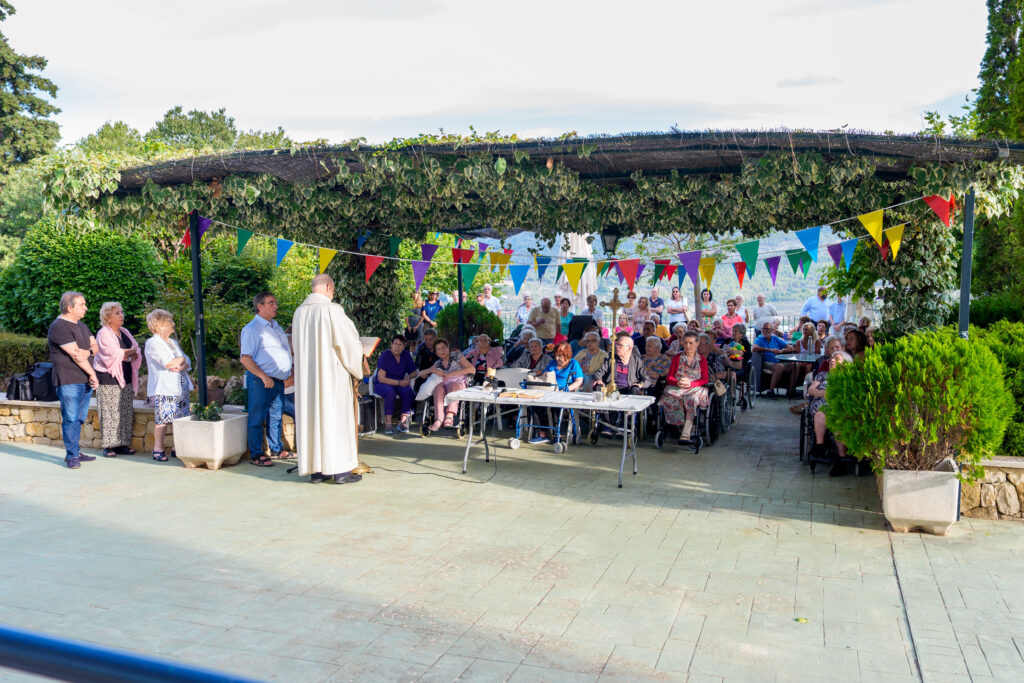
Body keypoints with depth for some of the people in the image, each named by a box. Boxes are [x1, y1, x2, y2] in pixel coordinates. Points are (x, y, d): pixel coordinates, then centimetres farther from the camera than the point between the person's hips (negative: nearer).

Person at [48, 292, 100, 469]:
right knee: (70, 419, -4)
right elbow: (75, 354, -15)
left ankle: (74, 452, 22)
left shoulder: (81, 325, 17)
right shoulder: (59, 327, -12)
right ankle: (72, 456, 2)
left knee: (79, 419, 13)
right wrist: (93, 374, -10)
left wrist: (88, 351, -11)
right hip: (68, 381, -8)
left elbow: (95, 346, 14)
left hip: (85, 381, 8)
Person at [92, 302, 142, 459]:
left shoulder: (124, 332, 16)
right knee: (109, 412, -7)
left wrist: (126, 355, -9)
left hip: (125, 378, 7)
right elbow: (112, 354, -18)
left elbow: (136, 352, 12)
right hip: (109, 378, -7)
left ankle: (121, 444, 9)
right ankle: (108, 446, -3)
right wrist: (129, 352, -3)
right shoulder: (103, 333, -6)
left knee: (126, 412, 4)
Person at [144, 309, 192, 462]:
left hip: (180, 387, 7)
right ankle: (158, 449, 2)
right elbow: (166, 363, -17)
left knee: (181, 419, 4)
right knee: (162, 420, -7)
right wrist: (182, 360, 0)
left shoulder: (173, 342, 20)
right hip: (163, 389, -7)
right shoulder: (152, 343, -4)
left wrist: (181, 366, -8)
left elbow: (188, 363, 14)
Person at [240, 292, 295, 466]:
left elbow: (288, 349, 28)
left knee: (275, 416, 16)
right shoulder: (252, 329, -8)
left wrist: (291, 374, 20)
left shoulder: (276, 326, 18)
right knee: (257, 418, -2)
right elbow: (245, 358, -15)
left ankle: (276, 449, 27)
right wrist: (263, 376, -21)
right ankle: (255, 455, 5)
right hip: (260, 381, -8)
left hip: (278, 380, 8)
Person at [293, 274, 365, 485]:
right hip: (332, 373, -6)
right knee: (336, 417, 0)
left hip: (306, 376, 6)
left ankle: (316, 470, 14)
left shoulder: (300, 311, 6)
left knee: (311, 418, 9)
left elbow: (298, 345, 14)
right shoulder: (332, 309, -12)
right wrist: (357, 364, 9)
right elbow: (348, 341, -8)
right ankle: (340, 469, 3)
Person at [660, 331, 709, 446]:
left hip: (695, 388, -1)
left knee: (692, 398, -38)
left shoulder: (702, 361, 19)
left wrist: (690, 383, -13)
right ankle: (685, 425, -25)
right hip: (677, 388, 1)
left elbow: (704, 380, 7)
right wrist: (677, 382, -12)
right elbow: (669, 378, 12)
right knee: (669, 397, -36)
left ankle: (685, 434, -44)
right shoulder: (677, 358, 21)